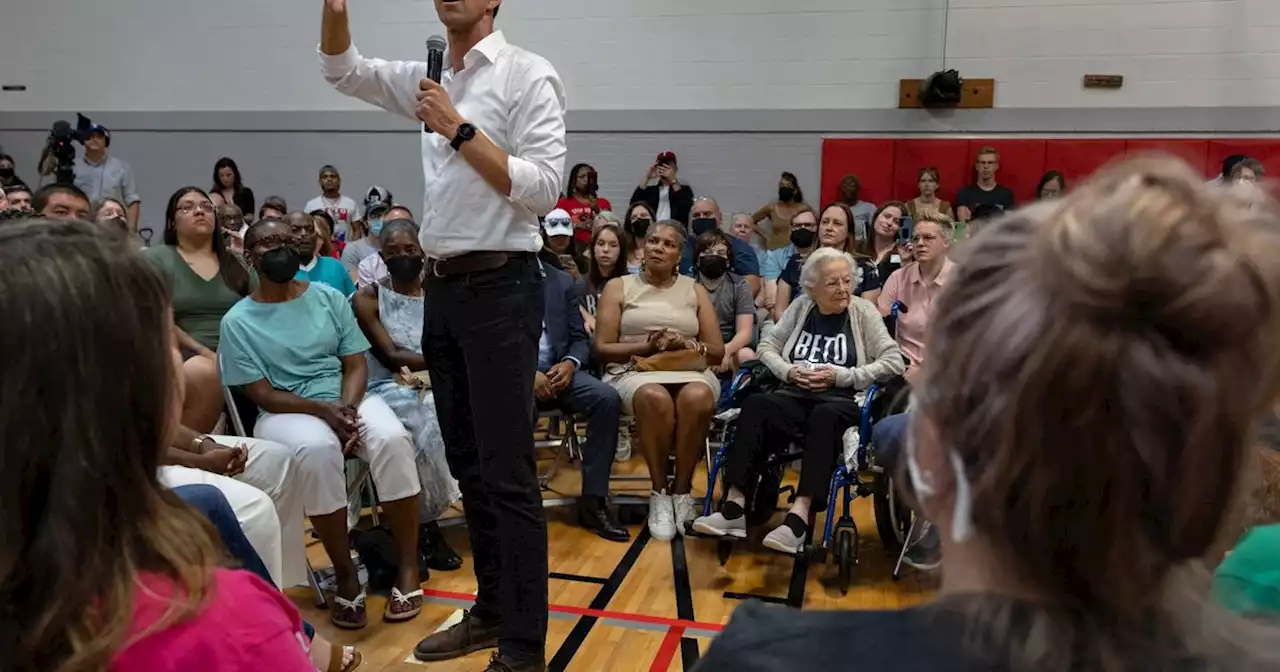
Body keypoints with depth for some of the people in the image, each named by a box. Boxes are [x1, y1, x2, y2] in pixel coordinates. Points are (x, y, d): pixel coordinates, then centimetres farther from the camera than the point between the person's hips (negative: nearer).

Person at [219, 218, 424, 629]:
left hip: (348, 401, 3)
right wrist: (322, 409, -20)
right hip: (286, 413, -2)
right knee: (317, 448, -38)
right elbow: (263, 394, -5)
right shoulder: (238, 321, 0)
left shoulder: (329, 297, 8)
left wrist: (347, 406, -17)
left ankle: (408, 567, -20)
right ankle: (346, 573, -22)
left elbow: (356, 365, 4)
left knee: (392, 438, -31)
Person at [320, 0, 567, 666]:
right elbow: (342, 68, 20)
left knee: (508, 474, -5)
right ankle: (492, 609, 28)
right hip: (443, 286, 8)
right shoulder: (433, 79, 14)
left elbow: (543, 188, -15)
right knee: (467, 464, 14)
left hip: (499, 286, -7)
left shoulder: (528, 75, -6)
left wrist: (460, 129, -16)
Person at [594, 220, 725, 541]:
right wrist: (647, 347, -11)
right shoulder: (619, 287, 13)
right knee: (654, 398, -38)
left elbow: (718, 352, 13)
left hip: (690, 370, 2)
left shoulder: (695, 290, 19)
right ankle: (659, 493, -21)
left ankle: (682, 490, -19)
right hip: (634, 370, -1)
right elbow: (602, 349, 4)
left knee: (698, 397, -36)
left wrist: (687, 345, -8)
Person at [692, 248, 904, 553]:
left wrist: (842, 376, -9)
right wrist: (789, 371, -2)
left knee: (823, 416, -38)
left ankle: (800, 515, -44)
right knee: (755, 405, -29)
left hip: (841, 401, -3)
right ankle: (736, 504, -35)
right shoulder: (801, 307, 17)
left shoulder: (863, 311, 8)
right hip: (796, 395, 3)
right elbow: (767, 345, 18)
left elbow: (893, 362, -1)